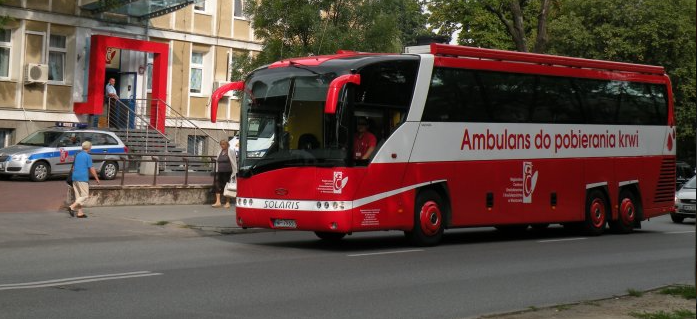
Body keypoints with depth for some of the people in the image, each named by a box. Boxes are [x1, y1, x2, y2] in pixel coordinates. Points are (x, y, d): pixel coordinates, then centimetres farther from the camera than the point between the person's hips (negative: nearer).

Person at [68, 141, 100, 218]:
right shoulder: (88, 156, -8)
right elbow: (91, 169, -9)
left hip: (75, 178, 8)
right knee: (85, 195, -3)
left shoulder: (77, 155, 14)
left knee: (78, 196, 11)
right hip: (83, 178, -8)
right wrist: (97, 178, 0)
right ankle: (72, 207, -17)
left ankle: (80, 213, 9)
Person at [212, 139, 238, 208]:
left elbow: (234, 162, -3)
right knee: (217, 186, -8)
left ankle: (227, 202, 10)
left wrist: (234, 172, -7)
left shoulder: (231, 152, -3)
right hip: (220, 172, 5)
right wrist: (217, 171, 16)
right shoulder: (220, 152, 14)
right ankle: (218, 202, -12)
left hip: (227, 172, -5)